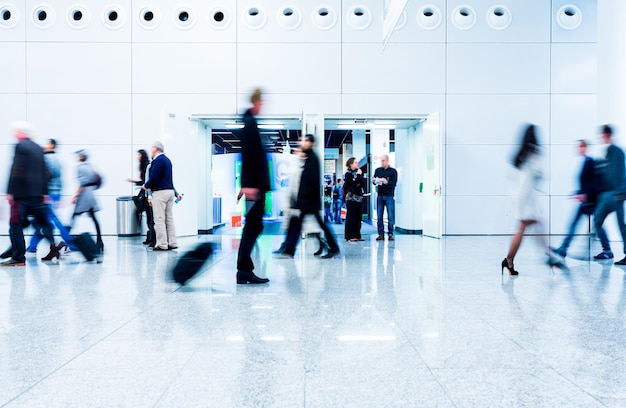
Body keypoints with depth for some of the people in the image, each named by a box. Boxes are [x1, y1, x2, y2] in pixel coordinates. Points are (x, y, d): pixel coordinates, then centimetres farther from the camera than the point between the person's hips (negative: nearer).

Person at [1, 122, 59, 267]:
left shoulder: (20, 146, -7)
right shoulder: (39, 148, 14)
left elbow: (16, 170, -14)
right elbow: (45, 172, 14)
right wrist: (44, 193, 16)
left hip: (21, 193, -7)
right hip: (37, 193, 7)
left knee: (16, 224, -3)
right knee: (42, 221, 15)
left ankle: (18, 257, -3)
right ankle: (53, 246, 7)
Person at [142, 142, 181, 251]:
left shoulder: (157, 160, -13)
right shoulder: (167, 160, 16)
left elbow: (154, 178, -19)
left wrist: (146, 186, -2)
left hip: (160, 192, -9)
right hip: (170, 190, 9)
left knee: (159, 220, -4)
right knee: (169, 218, 11)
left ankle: (162, 244, -1)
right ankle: (172, 243, 13)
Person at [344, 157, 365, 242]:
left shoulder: (359, 172, 15)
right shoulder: (348, 174, -3)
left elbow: (363, 184, 4)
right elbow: (354, 184, -17)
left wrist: (360, 176, -7)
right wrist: (358, 176, -10)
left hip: (359, 197, 6)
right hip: (351, 198, -6)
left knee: (358, 217, 7)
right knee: (351, 217, -5)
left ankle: (357, 235, 14)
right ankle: (350, 236, -1)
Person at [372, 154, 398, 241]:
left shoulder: (393, 171, 2)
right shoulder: (377, 170, 12)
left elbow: (394, 183, -7)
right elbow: (374, 182, 12)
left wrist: (387, 182, -25)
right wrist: (373, 181, -11)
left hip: (389, 196, -3)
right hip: (380, 196, 3)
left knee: (390, 216, -1)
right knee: (379, 216, 2)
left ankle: (390, 234, 6)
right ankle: (381, 234, 7)